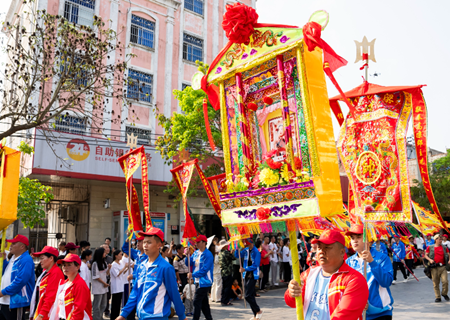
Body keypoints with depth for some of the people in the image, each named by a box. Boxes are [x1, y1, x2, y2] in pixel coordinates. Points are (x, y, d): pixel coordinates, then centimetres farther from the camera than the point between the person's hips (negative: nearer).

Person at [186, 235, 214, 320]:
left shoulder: (208, 255, -16)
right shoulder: (196, 253, 8)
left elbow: (204, 270, -20)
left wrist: (193, 275, -17)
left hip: (204, 282, -8)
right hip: (198, 281, 8)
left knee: (197, 301, -7)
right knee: (204, 302, 16)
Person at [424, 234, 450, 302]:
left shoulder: (444, 247, 9)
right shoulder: (430, 247, 5)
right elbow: (426, 255, 9)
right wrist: (430, 259, -9)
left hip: (443, 267, 1)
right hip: (434, 268, 0)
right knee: (435, 283, 4)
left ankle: (444, 294, 17)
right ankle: (438, 297, 16)